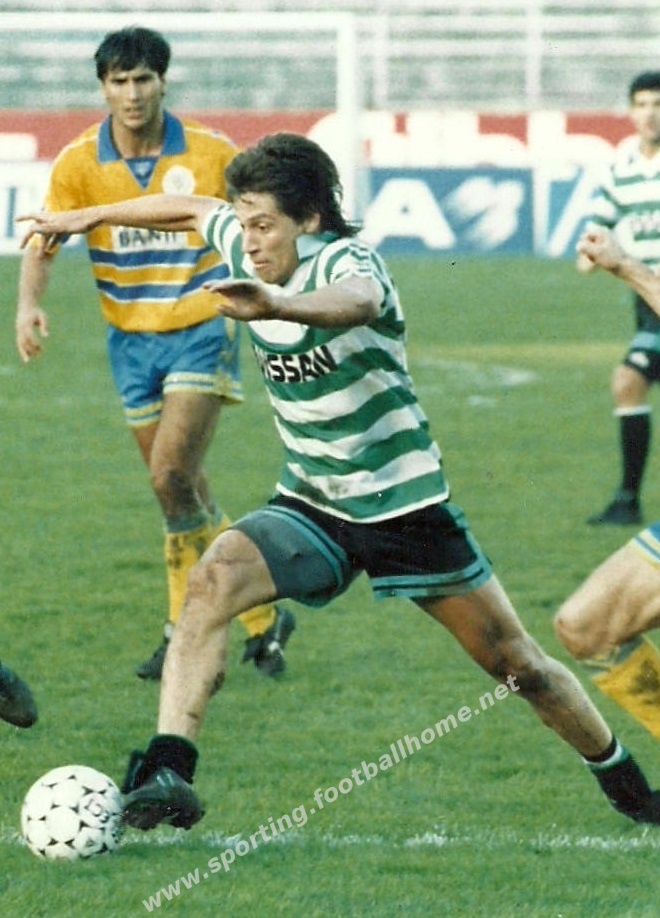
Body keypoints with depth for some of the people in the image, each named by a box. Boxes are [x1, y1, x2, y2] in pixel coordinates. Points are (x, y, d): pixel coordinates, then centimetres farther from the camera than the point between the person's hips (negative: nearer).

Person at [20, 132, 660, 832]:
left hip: (404, 507, -5)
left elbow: (352, 301, -50)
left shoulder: (347, 261, -23)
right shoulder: (247, 249, -4)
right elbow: (193, 209, 19)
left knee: (516, 665, 5)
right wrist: (83, 217, 24)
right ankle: (167, 772, -31)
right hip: (309, 506, 5)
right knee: (210, 582, -25)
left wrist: (274, 306, -71)